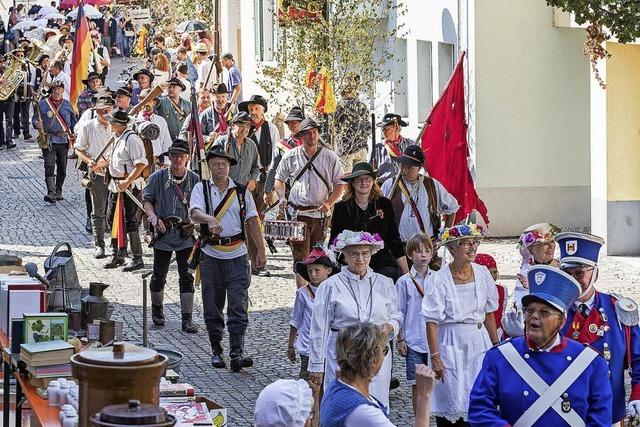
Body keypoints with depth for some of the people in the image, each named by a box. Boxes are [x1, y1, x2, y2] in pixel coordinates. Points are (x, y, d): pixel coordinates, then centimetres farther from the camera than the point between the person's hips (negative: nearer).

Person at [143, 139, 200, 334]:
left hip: (186, 236, 0)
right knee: (159, 276, 7)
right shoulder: (158, 178, 1)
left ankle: (187, 318, -2)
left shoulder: (194, 179, 4)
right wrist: (153, 217, -12)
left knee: (187, 277, -4)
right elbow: (147, 200, 5)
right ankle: (157, 310, 31)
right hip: (163, 233, 0)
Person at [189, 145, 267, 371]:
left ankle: (237, 354, -13)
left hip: (237, 255, 0)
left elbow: (252, 221, 10)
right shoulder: (201, 188, 3)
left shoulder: (241, 191, 9)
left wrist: (261, 250, 4)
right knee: (212, 306, 7)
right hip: (211, 256, 0)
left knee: (238, 306, -9)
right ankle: (216, 351, 19)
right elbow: (195, 213, -15)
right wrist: (210, 219, -37)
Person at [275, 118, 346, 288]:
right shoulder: (291, 157, 6)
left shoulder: (330, 157, 4)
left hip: (321, 214, 1)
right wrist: (282, 198, 1)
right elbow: (279, 179, 19)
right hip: (297, 214, -1)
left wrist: (328, 203, -8)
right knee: (301, 257, -8)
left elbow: (340, 184, 7)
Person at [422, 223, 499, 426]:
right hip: (452, 345, -4)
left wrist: (497, 346, 13)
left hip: (479, 342, 4)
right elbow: (432, 322, -10)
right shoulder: (439, 279, -10)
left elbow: (488, 314, 12)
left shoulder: (482, 273, 4)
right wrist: (435, 357, -15)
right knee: (452, 404, -3)